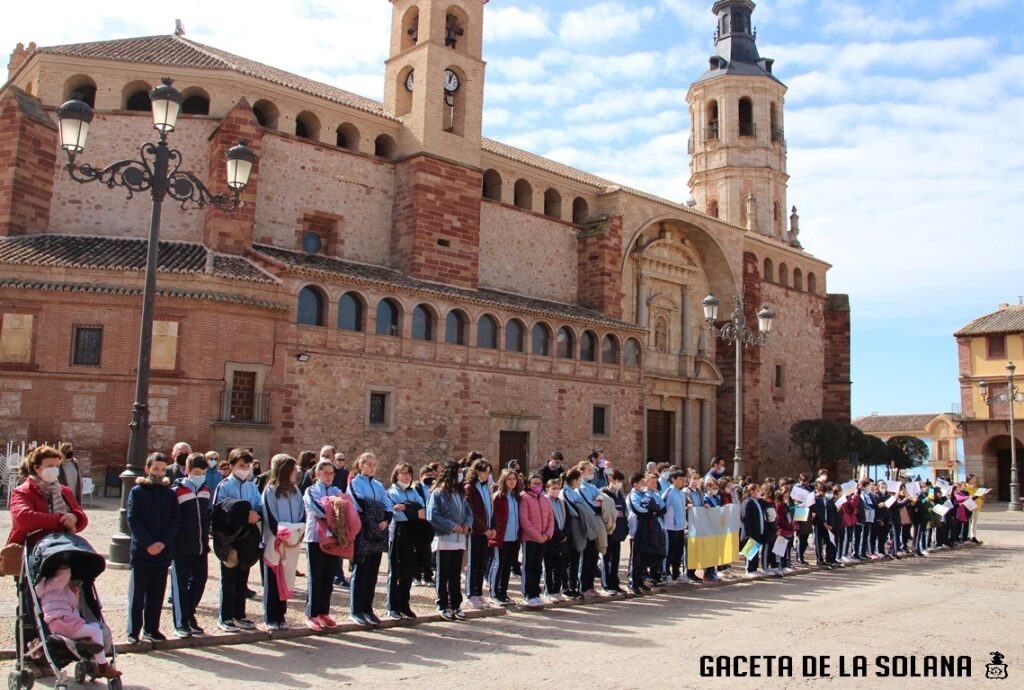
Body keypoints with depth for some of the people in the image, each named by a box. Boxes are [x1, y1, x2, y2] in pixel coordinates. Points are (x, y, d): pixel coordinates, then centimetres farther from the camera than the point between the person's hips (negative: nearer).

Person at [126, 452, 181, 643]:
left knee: (157, 592, 9)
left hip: (163, 551, 3)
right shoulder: (137, 491, -1)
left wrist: (163, 543, -10)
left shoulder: (170, 493, 8)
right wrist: (148, 544, -15)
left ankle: (151, 628, 19)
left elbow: (176, 520, 4)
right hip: (141, 550, -3)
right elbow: (133, 520, -7)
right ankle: (133, 631, 9)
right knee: (137, 592, 1)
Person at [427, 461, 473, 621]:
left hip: (460, 539, 6)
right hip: (444, 539, -6)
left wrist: (467, 525, -6)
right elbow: (432, 516, -15)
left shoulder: (460, 493, 13)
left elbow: (468, 511, 15)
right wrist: (452, 526, -17)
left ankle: (455, 605, 18)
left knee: (456, 575, 11)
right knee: (443, 575, 4)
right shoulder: (438, 493, -8)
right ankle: (442, 605, 13)